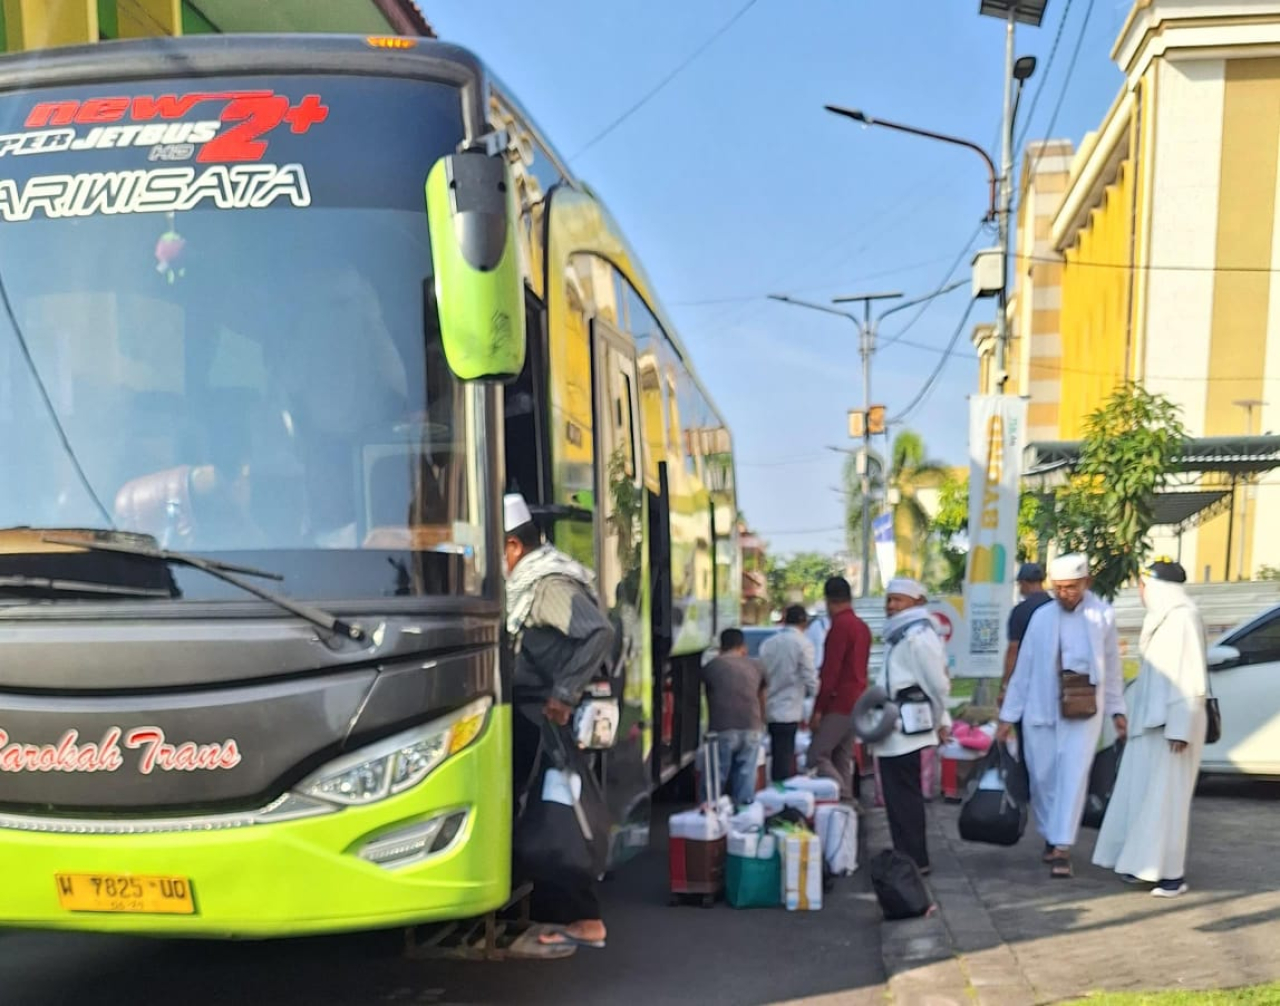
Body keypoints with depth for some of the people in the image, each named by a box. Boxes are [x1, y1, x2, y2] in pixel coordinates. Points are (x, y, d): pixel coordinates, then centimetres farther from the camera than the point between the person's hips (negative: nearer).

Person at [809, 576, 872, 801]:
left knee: (817, 755, -9)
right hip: (857, 703, 9)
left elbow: (830, 671, -17)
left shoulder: (840, 625, -14)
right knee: (843, 759, 11)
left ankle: (844, 798, -16)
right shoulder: (862, 626, 14)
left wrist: (818, 709, -16)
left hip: (839, 704, -9)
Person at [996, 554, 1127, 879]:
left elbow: (1112, 666, 9)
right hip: (1040, 709, 2)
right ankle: (1050, 836, 25)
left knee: (1073, 776, -11)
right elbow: (1023, 668, 6)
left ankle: (1062, 847, -11)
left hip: (1083, 712, -2)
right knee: (1042, 778, 7)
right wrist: (1008, 716, 6)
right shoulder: (1041, 617, 4)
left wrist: (1117, 710, 11)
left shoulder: (1102, 616, 1)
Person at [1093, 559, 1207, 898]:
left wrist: (1180, 728, -20)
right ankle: (1141, 861, 16)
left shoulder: (1183, 618, -14)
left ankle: (1172, 873, -3)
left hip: (1172, 724, -9)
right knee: (1140, 792, 10)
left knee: (1166, 795, -7)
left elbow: (1191, 678, -18)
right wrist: (1132, 717, 15)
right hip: (1150, 722, 9)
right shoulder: (1160, 617, 13)